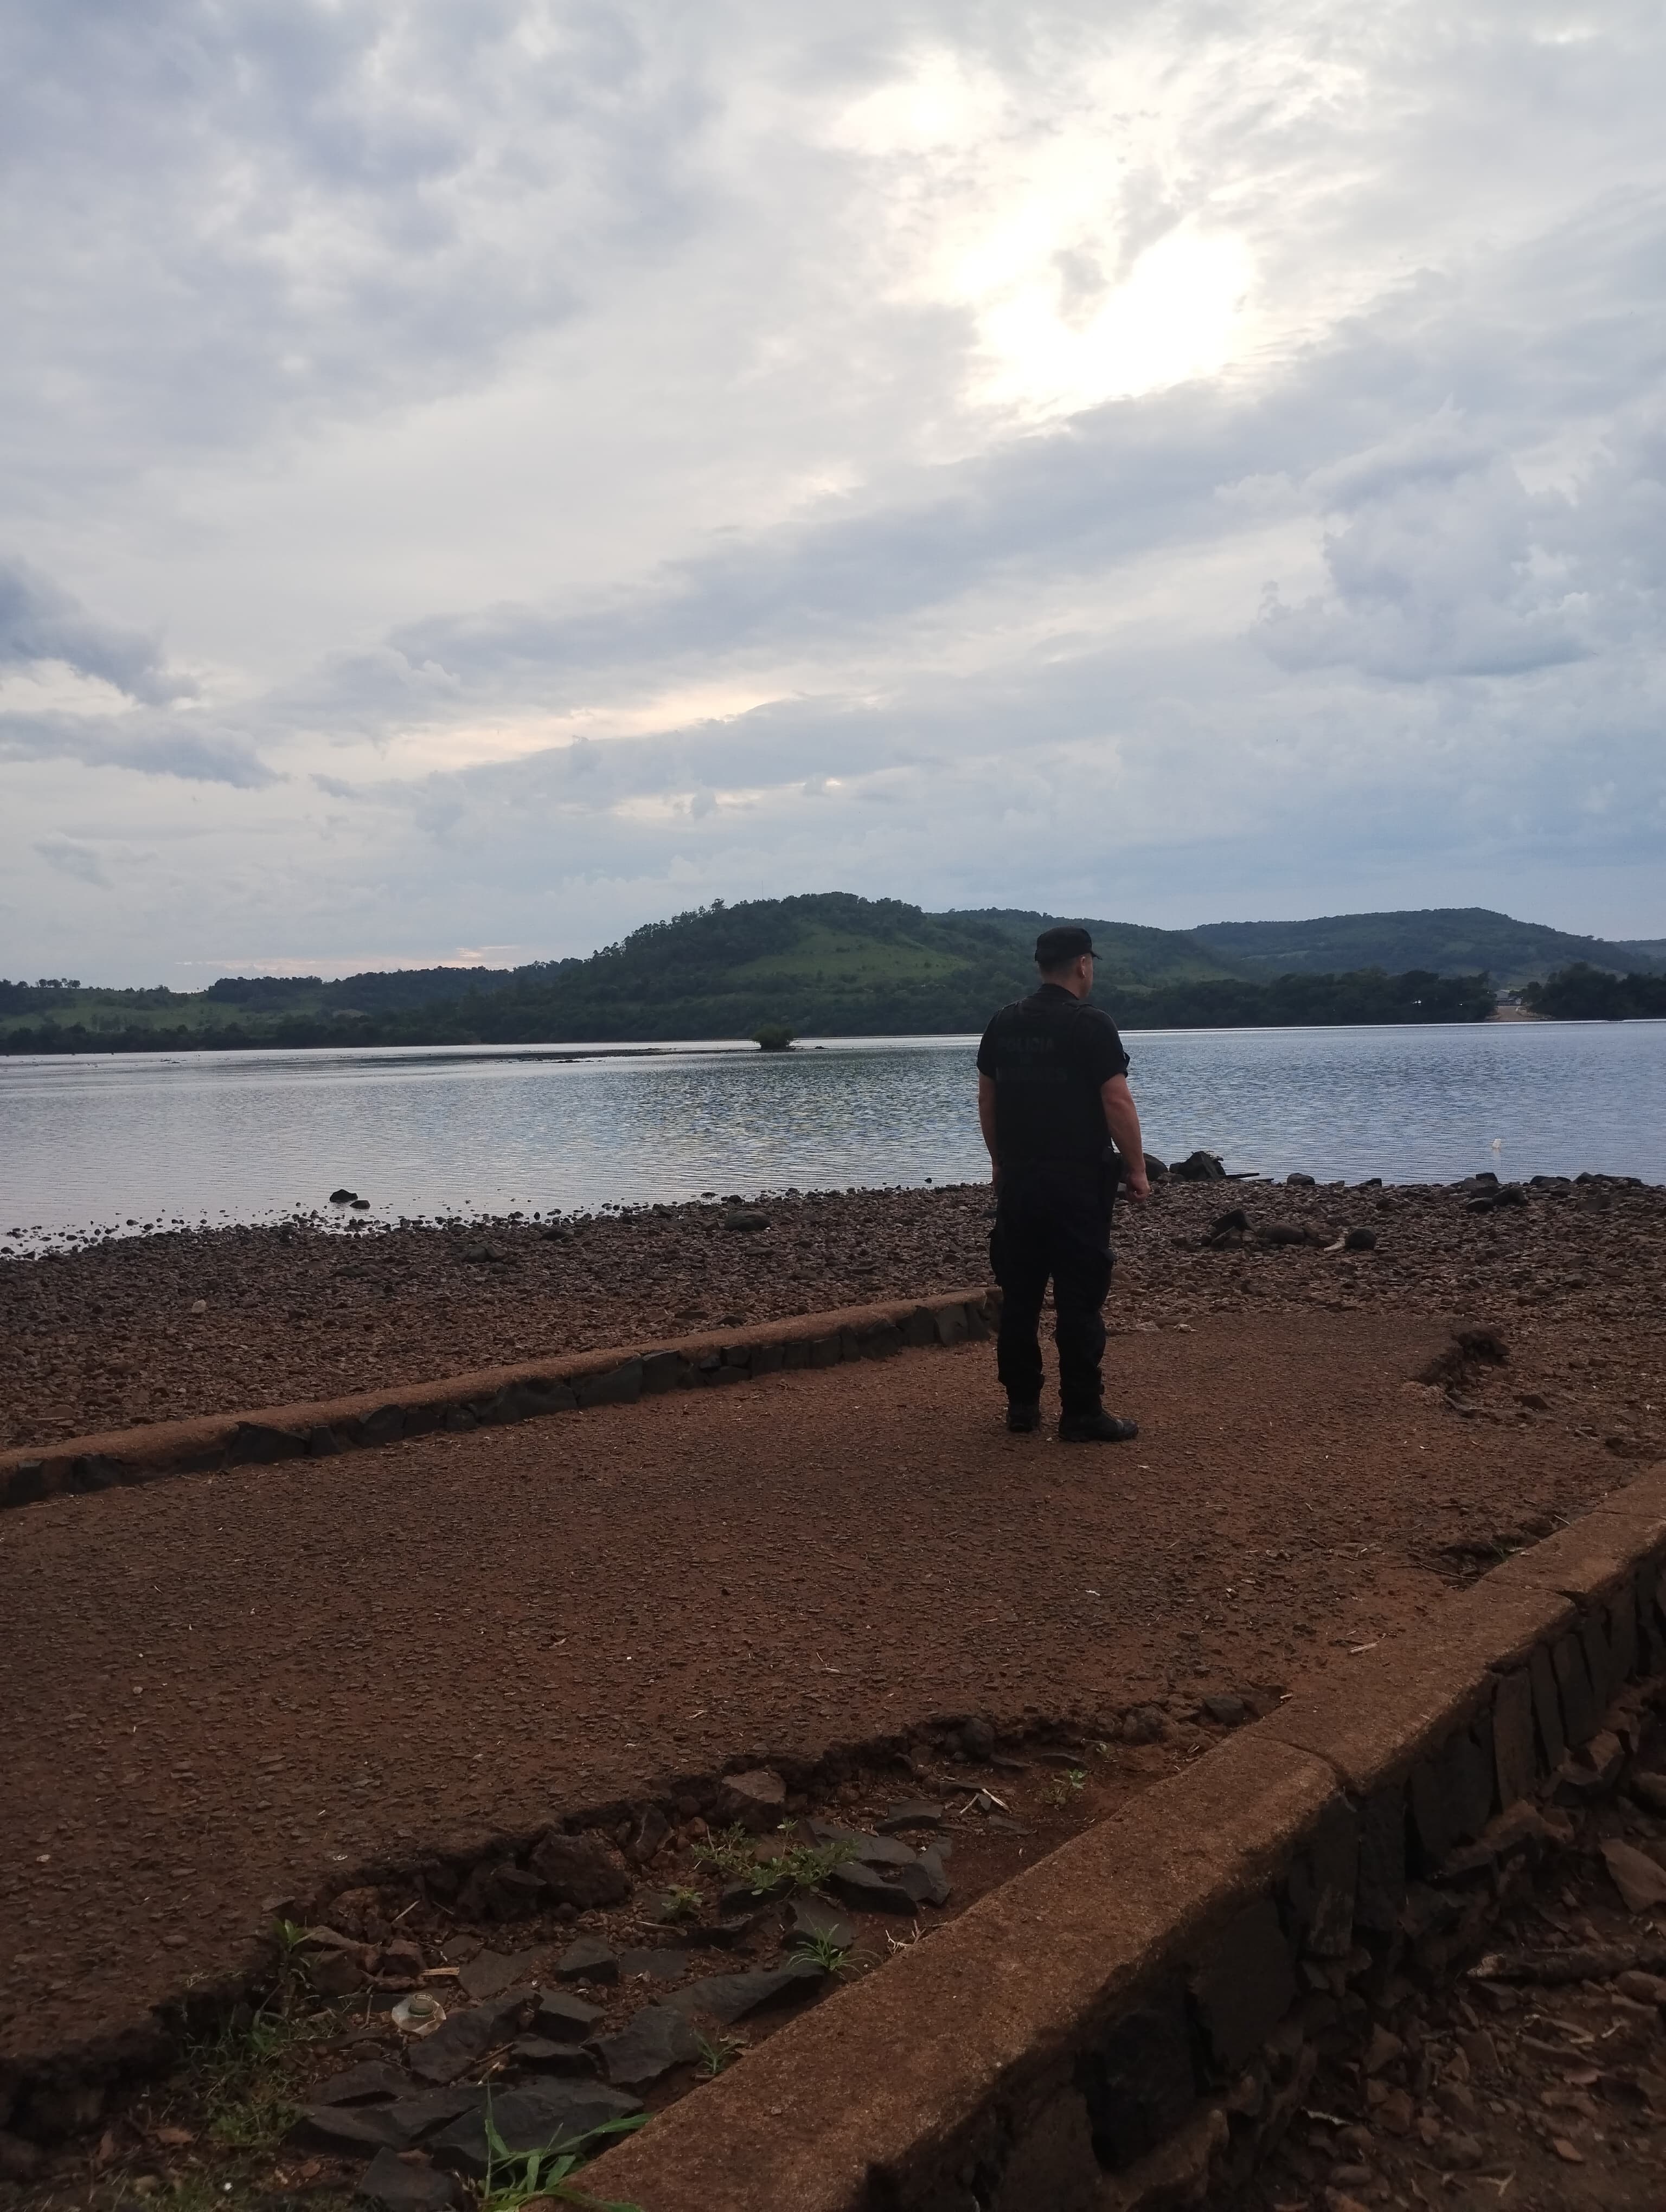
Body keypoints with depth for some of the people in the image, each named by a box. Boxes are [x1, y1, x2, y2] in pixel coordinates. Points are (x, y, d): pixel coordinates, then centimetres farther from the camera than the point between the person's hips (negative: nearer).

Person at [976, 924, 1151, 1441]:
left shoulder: (1003, 1024, 8)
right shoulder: (1091, 1025, -11)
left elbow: (987, 1099, 13)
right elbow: (1117, 1103, -14)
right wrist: (1136, 1171, -5)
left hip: (1017, 1179, 6)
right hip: (1077, 1181, -6)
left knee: (1019, 1295, 11)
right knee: (1079, 1299, -2)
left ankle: (1021, 1404, 17)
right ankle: (1081, 1414, 1)